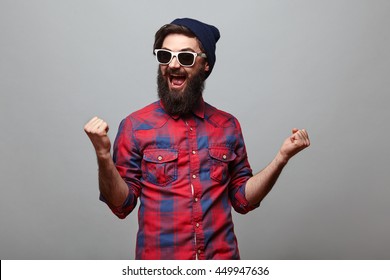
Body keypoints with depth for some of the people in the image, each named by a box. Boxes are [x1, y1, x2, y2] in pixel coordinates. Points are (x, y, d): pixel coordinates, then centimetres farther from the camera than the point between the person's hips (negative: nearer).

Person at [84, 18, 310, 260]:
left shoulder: (228, 126, 0)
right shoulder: (135, 126, -7)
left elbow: (243, 199, 4)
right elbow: (122, 204, -6)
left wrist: (281, 158, -7)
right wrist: (104, 156, -21)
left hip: (222, 257, 2)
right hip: (159, 257, -2)